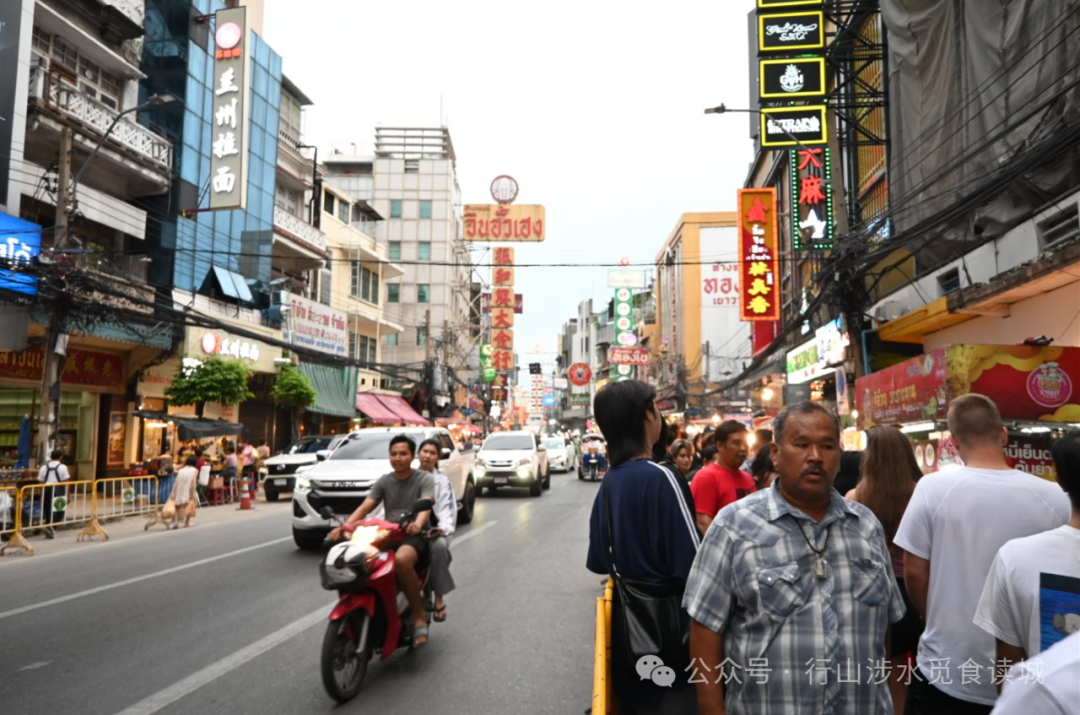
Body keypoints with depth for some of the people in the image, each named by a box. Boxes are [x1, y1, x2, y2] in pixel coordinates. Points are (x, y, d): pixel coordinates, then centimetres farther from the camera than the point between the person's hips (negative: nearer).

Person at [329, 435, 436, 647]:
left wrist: (418, 523, -41)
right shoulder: (383, 482, 15)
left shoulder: (425, 479, 1)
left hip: (415, 536, -5)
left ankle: (418, 615, -21)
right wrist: (344, 527, -17)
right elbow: (364, 508, 2)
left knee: (401, 559, -39)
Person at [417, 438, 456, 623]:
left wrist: (442, 527, -23)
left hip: (432, 529, -1)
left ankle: (439, 597, -24)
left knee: (440, 545, -36)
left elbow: (446, 509, -1)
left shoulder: (442, 481, 11)